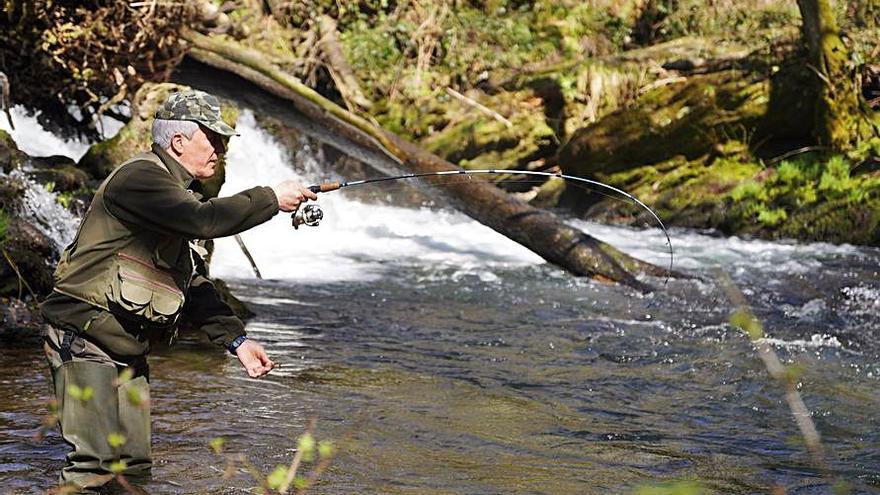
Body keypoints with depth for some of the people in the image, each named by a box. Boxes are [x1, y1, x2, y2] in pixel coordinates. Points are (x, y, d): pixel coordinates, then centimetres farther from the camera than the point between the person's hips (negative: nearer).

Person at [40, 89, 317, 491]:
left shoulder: (177, 193, 18)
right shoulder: (139, 178, -14)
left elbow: (193, 283, 17)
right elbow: (202, 220, -30)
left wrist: (236, 340, 7)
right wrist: (272, 200, -19)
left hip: (128, 348, 10)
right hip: (83, 339, -10)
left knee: (134, 465, 8)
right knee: (95, 465, -18)